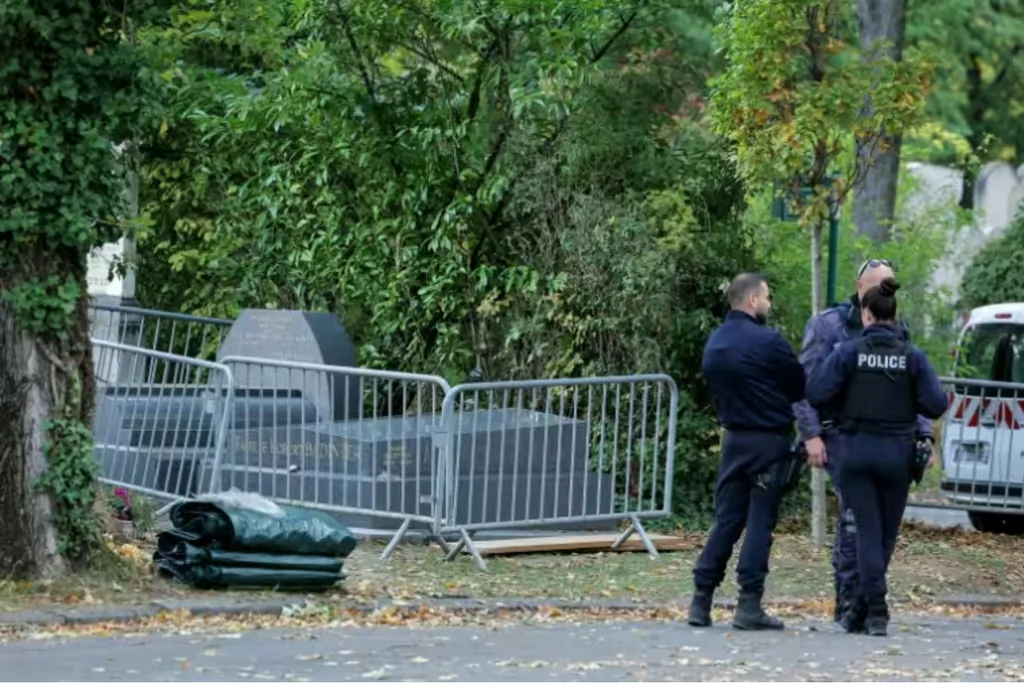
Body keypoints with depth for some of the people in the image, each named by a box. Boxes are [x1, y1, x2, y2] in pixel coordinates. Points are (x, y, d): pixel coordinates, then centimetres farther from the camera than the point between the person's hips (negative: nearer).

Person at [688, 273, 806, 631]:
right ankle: (749, 605, -3)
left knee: (726, 520, 10)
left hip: (733, 438, 6)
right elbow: (800, 386, -6)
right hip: (769, 440, -6)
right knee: (760, 523, -2)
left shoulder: (714, 343, 8)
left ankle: (701, 600, 7)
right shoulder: (768, 342, -14)